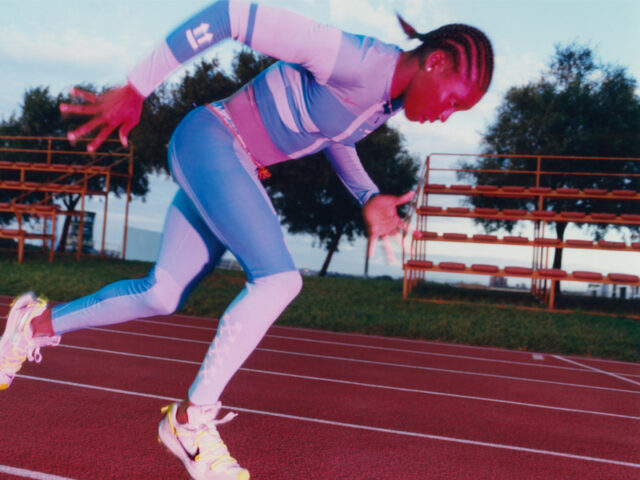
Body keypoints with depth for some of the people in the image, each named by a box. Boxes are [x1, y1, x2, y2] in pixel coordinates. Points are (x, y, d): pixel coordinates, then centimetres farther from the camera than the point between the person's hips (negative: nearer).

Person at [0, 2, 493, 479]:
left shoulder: (393, 98, 3)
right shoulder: (357, 61, -25)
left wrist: (369, 197, 5)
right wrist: (135, 90, -22)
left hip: (240, 167, 9)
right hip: (208, 138, -9)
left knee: (161, 296, 8)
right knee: (279, 278, -21)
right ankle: (190, 420, -8)